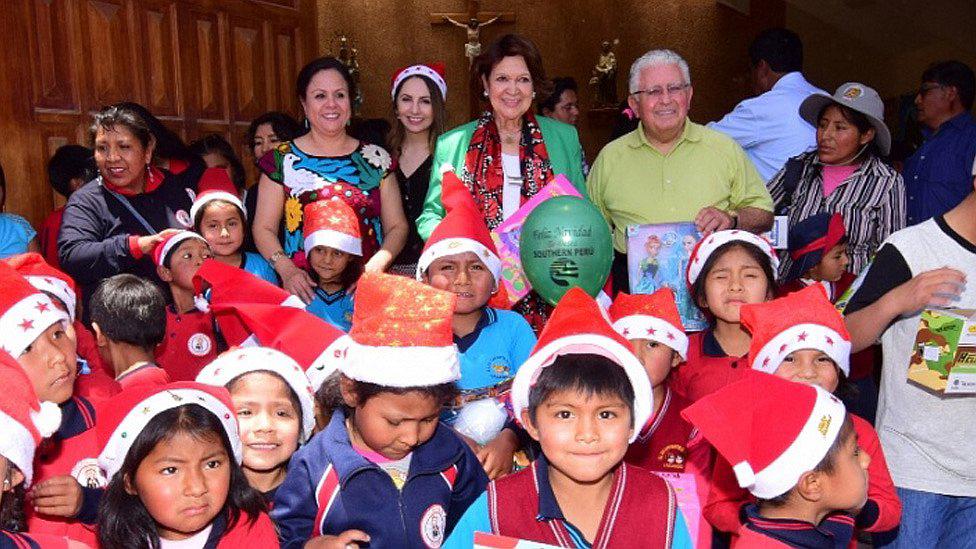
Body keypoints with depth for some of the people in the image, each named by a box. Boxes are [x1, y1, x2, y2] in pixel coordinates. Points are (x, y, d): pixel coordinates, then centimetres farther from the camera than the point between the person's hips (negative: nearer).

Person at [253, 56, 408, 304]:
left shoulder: (376, 158, 11)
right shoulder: (283, 160, 8)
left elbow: (397, 226, 10)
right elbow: (264, 228, 7)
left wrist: (376, 265, -9)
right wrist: (286, 269, -12)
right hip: (306, 290, -1)